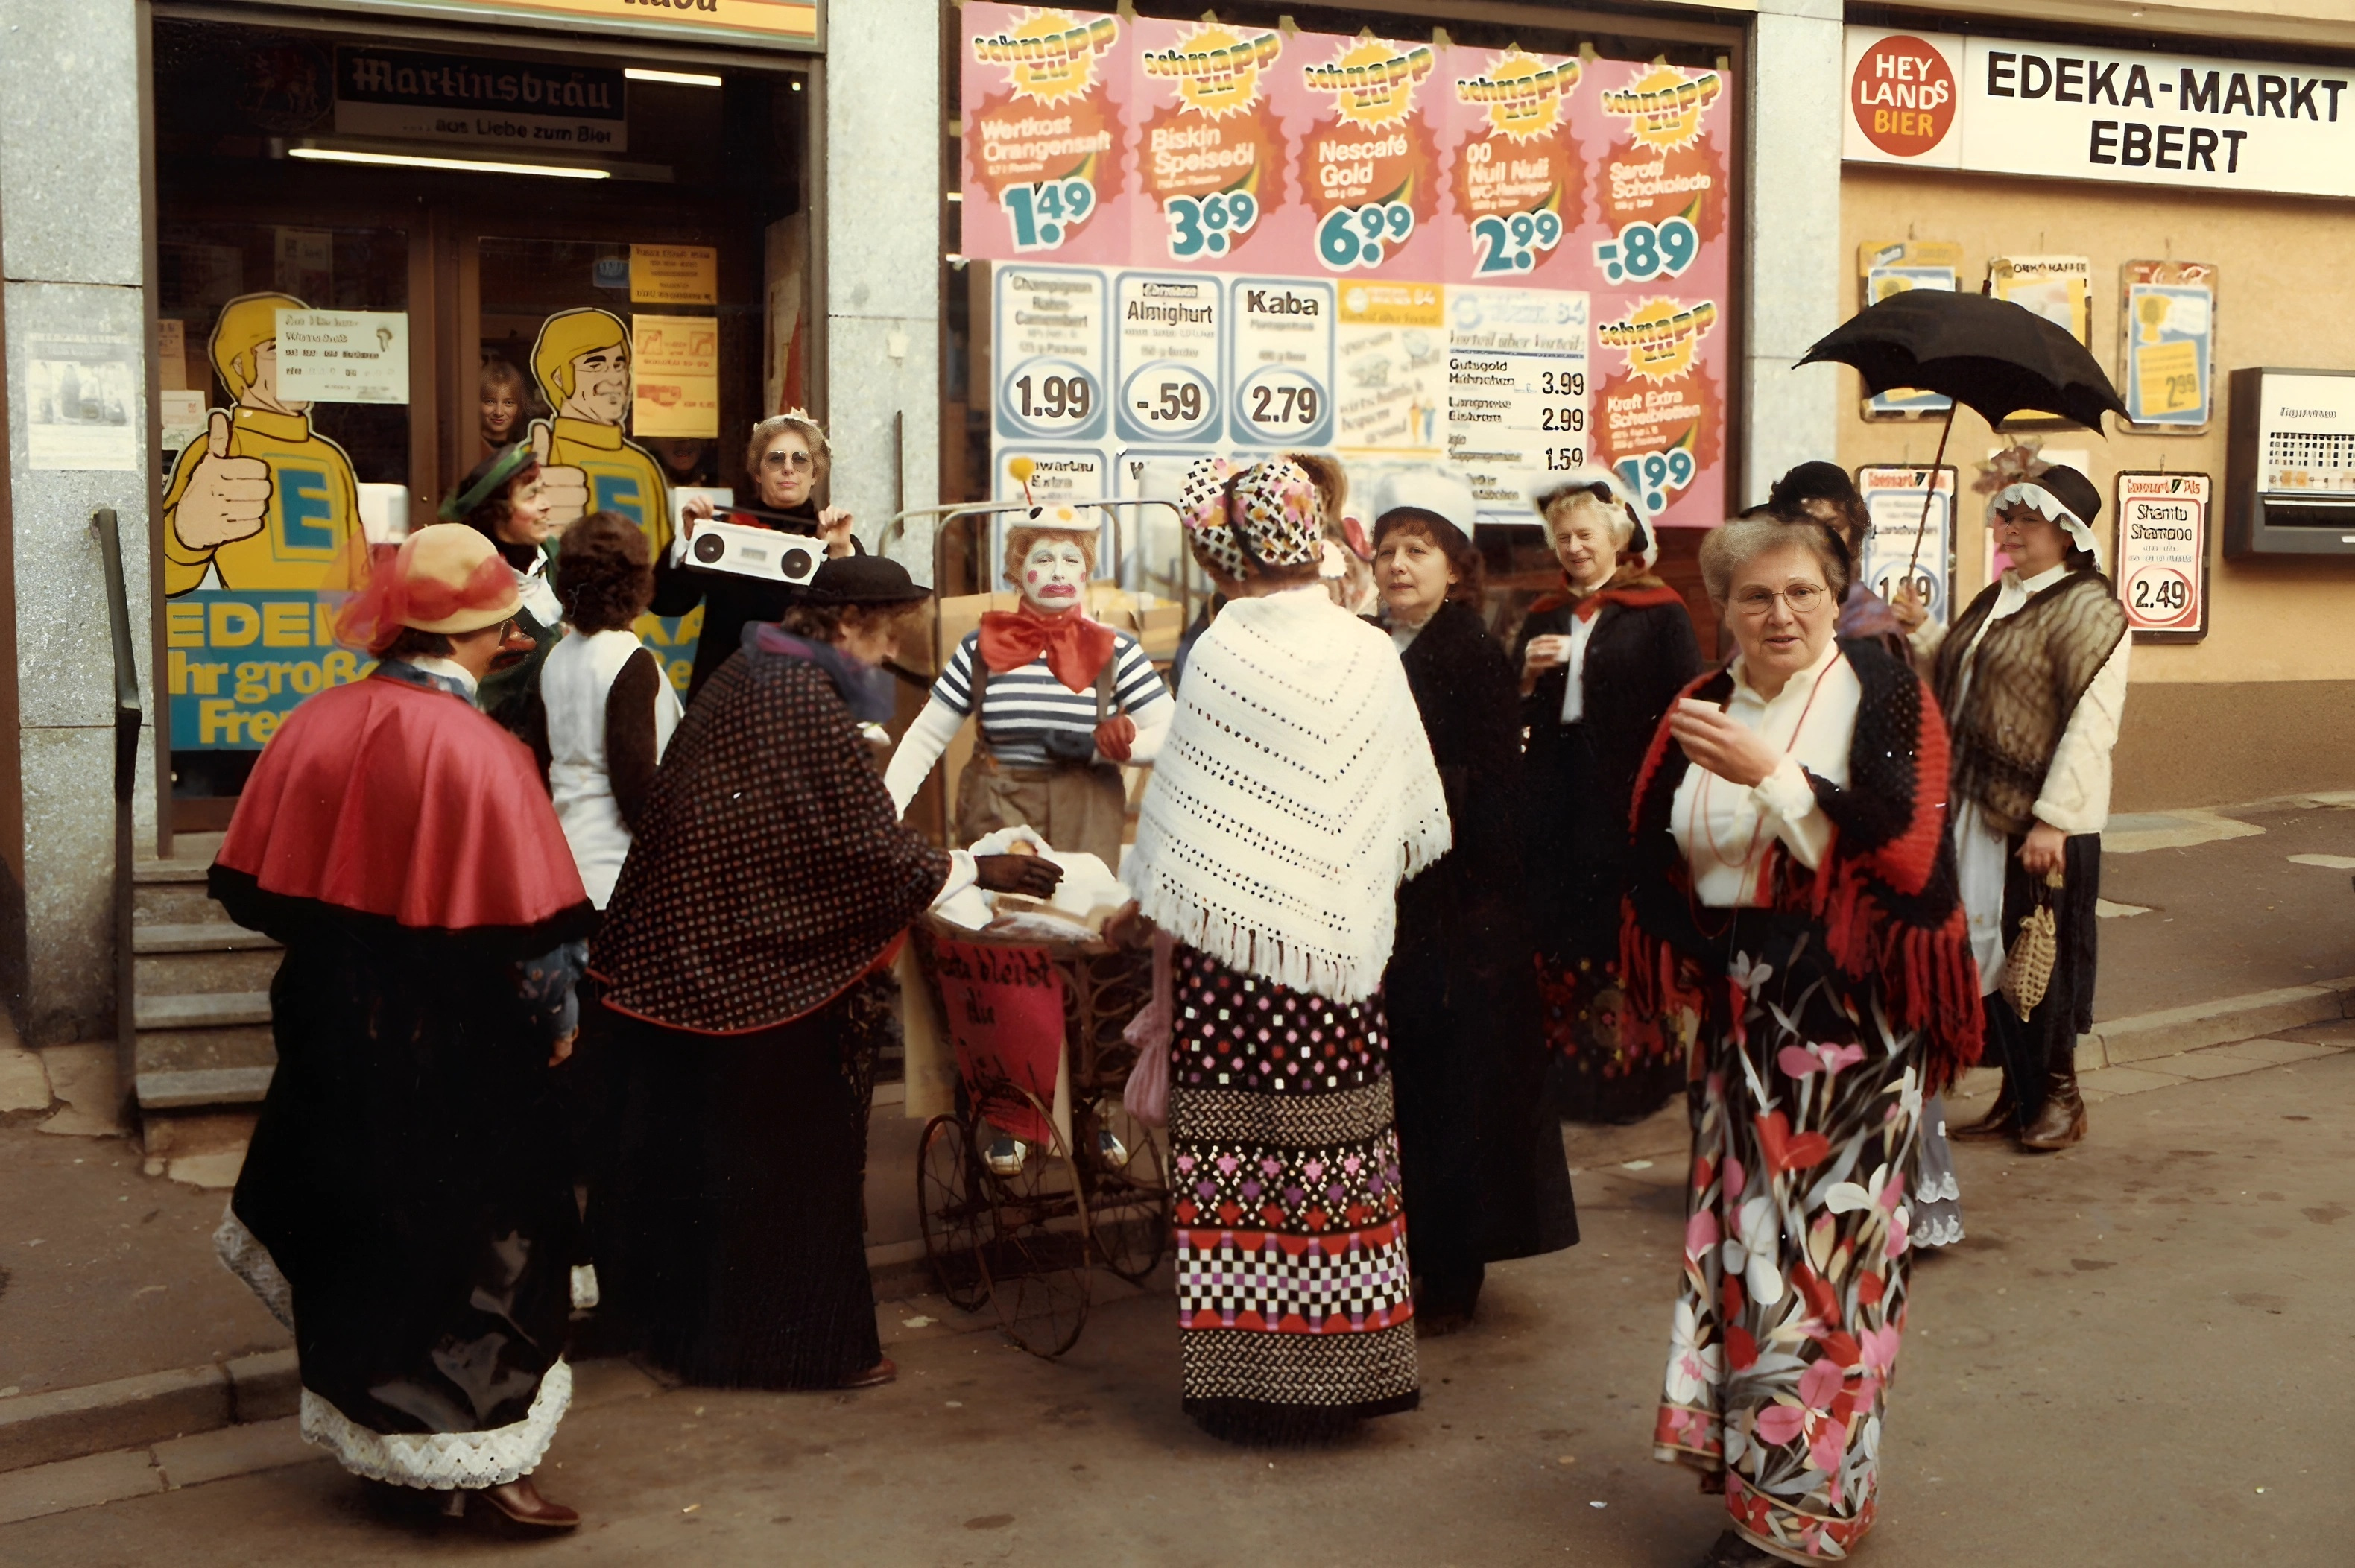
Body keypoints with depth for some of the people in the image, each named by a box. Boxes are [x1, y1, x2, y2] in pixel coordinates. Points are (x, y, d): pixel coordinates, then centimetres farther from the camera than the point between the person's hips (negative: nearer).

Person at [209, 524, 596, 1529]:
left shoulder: (315, 727, -4)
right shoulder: (477, 752, -20)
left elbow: (254, 890, 2)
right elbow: (528, 926, -17)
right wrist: (555, 1019, 0)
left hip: (334, 1031, 6)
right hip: (456, 1051, -6)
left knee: (360, 1212, 22)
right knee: (468, 1228, 7)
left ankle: (373, 1420, 38)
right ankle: (474, 1456, 14)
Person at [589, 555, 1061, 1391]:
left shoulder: (744, 676, 9)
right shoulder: (814, 710, -19)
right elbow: (870, 845, -19)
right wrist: (978, 870, -8)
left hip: (674, 945, 9)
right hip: (762, 963, -9)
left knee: (683, 1145, 17)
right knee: (789, 1152, 2)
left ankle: (668, 1312, 31)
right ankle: (808, 1341, 13)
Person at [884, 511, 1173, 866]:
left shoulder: (1116, 652, -2)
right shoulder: (981, 648, 1)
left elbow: (1173, 734, -7)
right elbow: (925, 738, 3)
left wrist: (1096, 749, -18)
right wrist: (885, 811, -8)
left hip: (1085, 823, 0)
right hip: (995, 818, 1)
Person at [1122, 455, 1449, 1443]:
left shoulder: (1222, 657, -11)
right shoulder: (1370, 653, 1)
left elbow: (1183, 821, -7)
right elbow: (1416, 821, 8)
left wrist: (1144, 900, 8)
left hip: (1235, 956, -4)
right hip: (1342, 954, 4)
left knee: (1242, 1154, 3)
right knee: (1337, 1150, 10)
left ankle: (1250, 1379, 9)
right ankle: (1344, 1371, 18)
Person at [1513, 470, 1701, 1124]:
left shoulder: (1660, 614, 0)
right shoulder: (1544, 619, 16)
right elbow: (1511, 715, 14)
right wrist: (1529, 675, -5)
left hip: (1627, 800, -5)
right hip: (1554, 801, 5)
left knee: (1623, 942, -4)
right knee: (1558, 935, 3)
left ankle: (1630, 1072, 6)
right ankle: (1567, 1072, 11)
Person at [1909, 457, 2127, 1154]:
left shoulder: (2087, 608, -12)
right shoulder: (1994, 602, 16)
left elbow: (2091, 724, -19)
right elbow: (1953, 683, 25)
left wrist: (2053, 820, -24)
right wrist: (1919, 630, 10)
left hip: (2043, 825, -8)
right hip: (1979, 813, 8)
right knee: (1988, 953, 11)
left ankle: (2058, 1095, 19)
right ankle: (2018, 1090, 24)